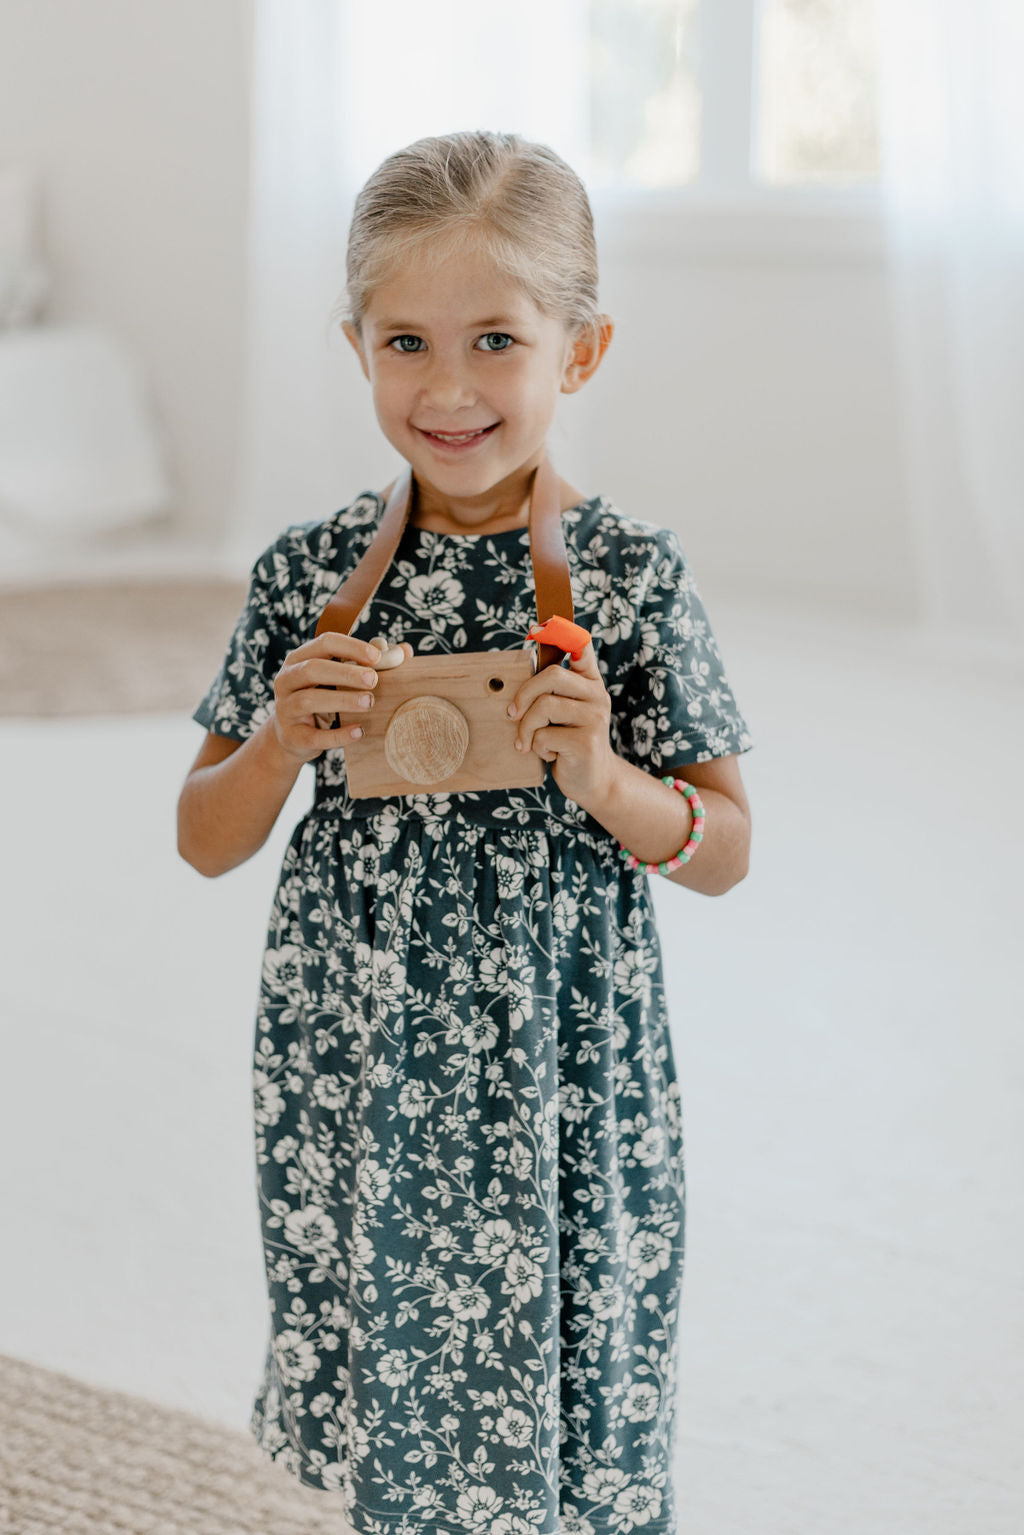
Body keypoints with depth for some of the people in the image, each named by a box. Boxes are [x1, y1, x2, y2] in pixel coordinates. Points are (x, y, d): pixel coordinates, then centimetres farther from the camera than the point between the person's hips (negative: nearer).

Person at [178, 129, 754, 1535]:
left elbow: (725, 852, -3)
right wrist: (284, 742, -15)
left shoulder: (631, 575, -8)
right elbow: (206, 843, 4)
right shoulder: (311, 575, -3)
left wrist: (600, 778, -21)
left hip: (559, 1090, -2)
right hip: (354, 1076, 2)